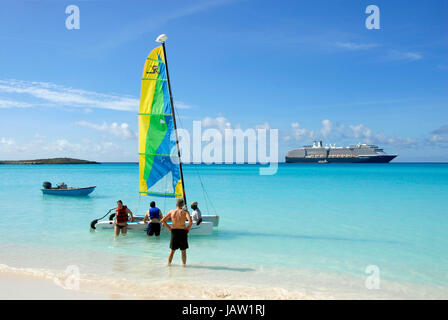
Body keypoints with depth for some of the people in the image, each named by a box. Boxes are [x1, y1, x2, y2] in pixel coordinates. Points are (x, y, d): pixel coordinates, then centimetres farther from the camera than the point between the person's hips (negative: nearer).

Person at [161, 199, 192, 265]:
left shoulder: (171, 212, 2)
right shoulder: (185, 212, -7)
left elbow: (163, 220, 1)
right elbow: (190, 221, -22)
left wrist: (169, 227, 5)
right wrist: (188, 228, -6)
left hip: (174, 231, 2)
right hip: (182, 232, -2)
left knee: (172, 250, 16)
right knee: (183, 251, 11)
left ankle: (169, 263, 21)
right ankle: (184, 264, 14)